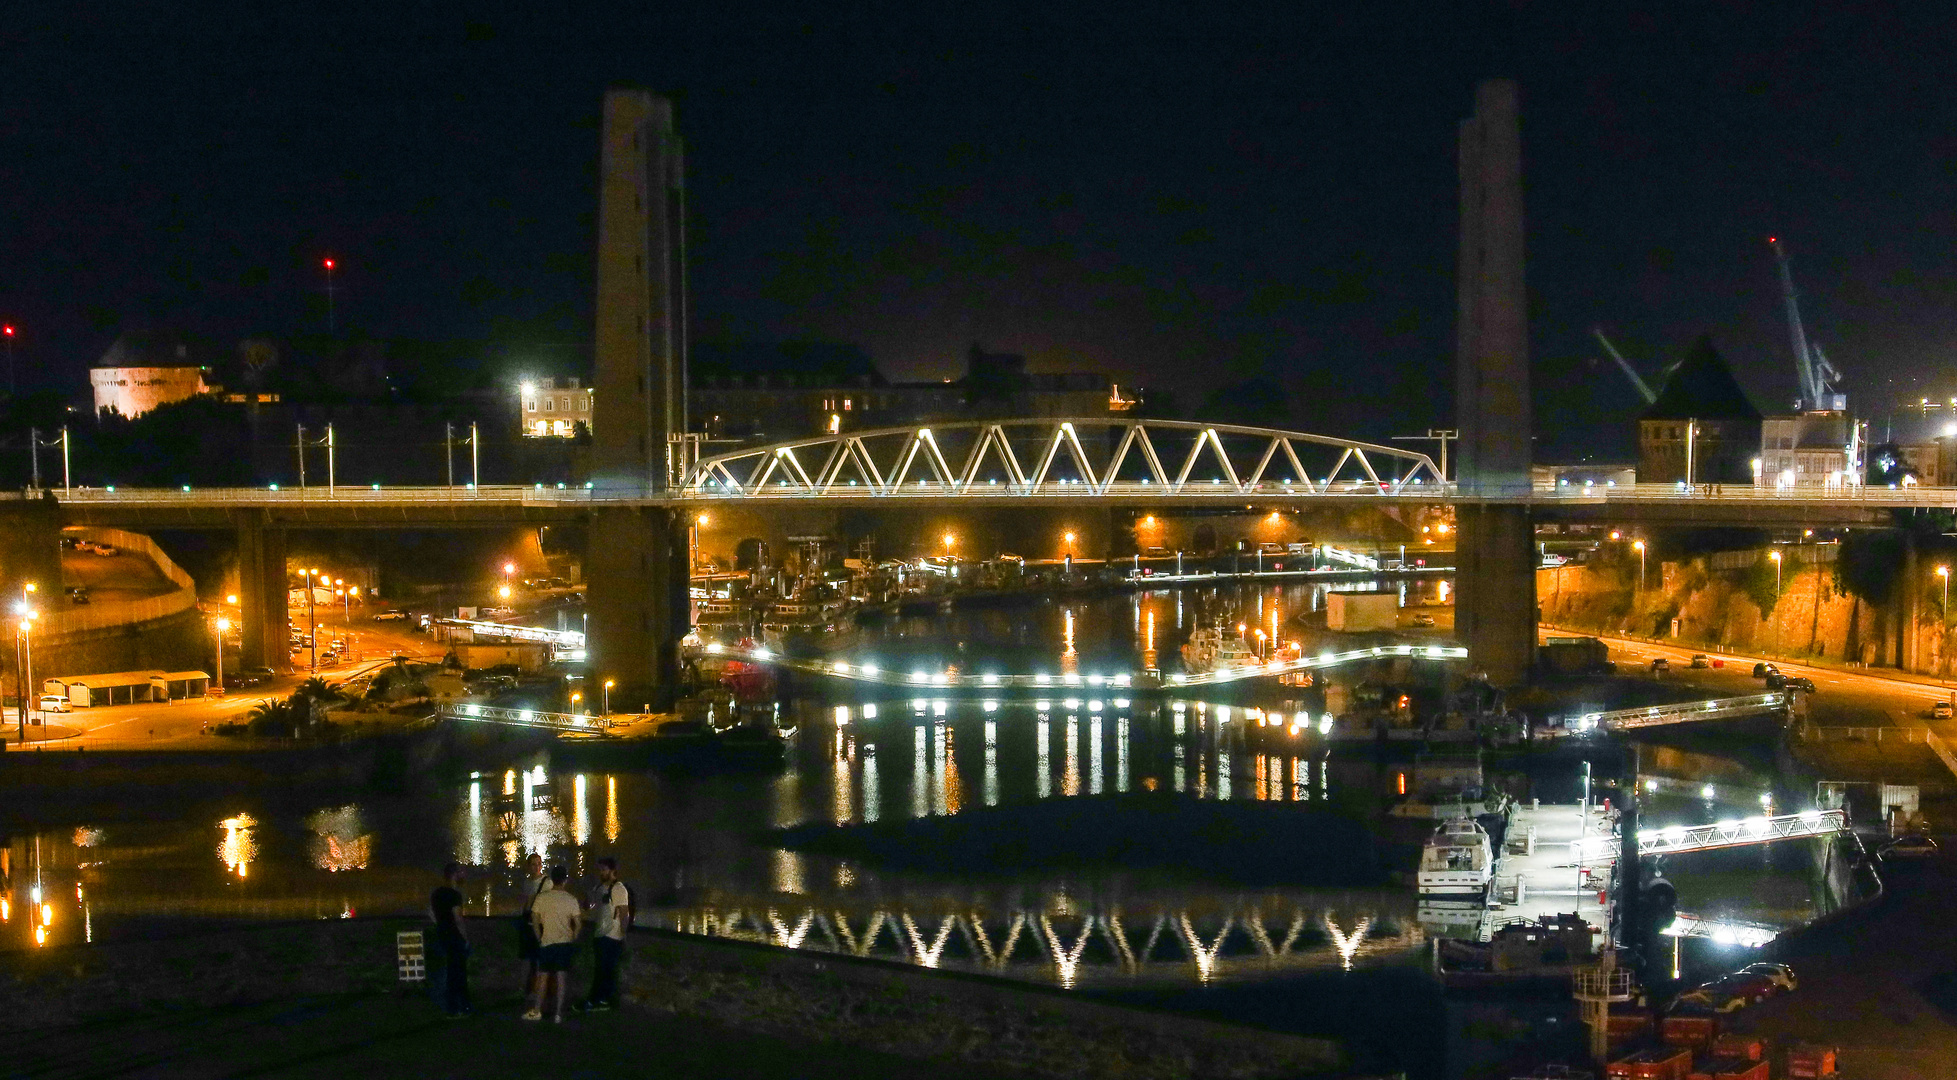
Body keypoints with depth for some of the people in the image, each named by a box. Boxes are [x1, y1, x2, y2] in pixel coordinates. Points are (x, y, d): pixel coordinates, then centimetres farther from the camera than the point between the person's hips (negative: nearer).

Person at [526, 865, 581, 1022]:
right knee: (562, 978, 2)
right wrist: (573, 939, 11)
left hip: (547, 942, -1)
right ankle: (559, 1013, 1)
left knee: (543, 976, 9)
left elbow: (535, 920, -3)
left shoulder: (542, 897, -4)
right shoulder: (571, 899, -2)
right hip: (565, 942, 1)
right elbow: (578, 923, -2)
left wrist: (539, 938, 8)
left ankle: (537, 1011, 12)